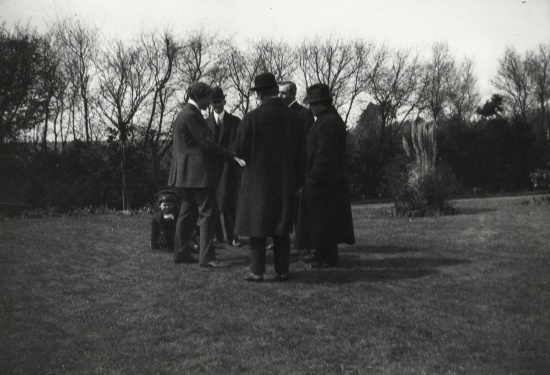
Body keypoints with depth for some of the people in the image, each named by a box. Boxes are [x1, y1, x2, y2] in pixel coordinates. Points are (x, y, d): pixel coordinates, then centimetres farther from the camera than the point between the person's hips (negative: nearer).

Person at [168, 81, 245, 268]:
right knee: (207, 214, -7)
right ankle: (206, 257, -8)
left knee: (188, 213, 15)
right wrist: (233, 157, -20)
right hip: (199, 172, -10)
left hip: (186, 173, 11)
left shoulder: (182, 114, 17)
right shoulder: (191, 116, -16)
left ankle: (181, 252, 21)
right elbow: (206, 143, -21)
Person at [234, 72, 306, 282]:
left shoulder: (252, 117, -11)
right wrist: (298, 182, 10)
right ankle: (282, 271, 11)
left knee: (257, 226, 3)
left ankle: (257, 271, 3)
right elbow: (301, 153, 3)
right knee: (281, 228, 10)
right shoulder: (293, 117, 0)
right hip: (285, 181, 3)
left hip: (257, 179, -3)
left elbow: (239, 150, -9)